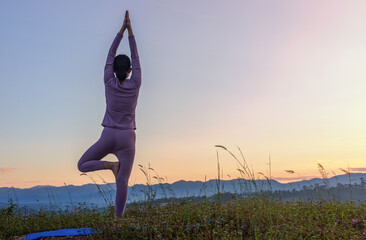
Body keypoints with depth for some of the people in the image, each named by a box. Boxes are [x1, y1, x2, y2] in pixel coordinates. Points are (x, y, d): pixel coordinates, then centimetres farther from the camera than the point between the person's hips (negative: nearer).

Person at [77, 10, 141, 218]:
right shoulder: (135, 85, -1)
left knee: (82, 165, 13)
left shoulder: (109, 83, -1)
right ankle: (118, 219, -4)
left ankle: (111, 164, -11)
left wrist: (121, 30, 13)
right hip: (127, 138, 1)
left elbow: (110, 57, 9)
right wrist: (130, 31, 14)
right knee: (123, 182, 2)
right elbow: (136, 58, 9)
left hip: (108, 136, -1)